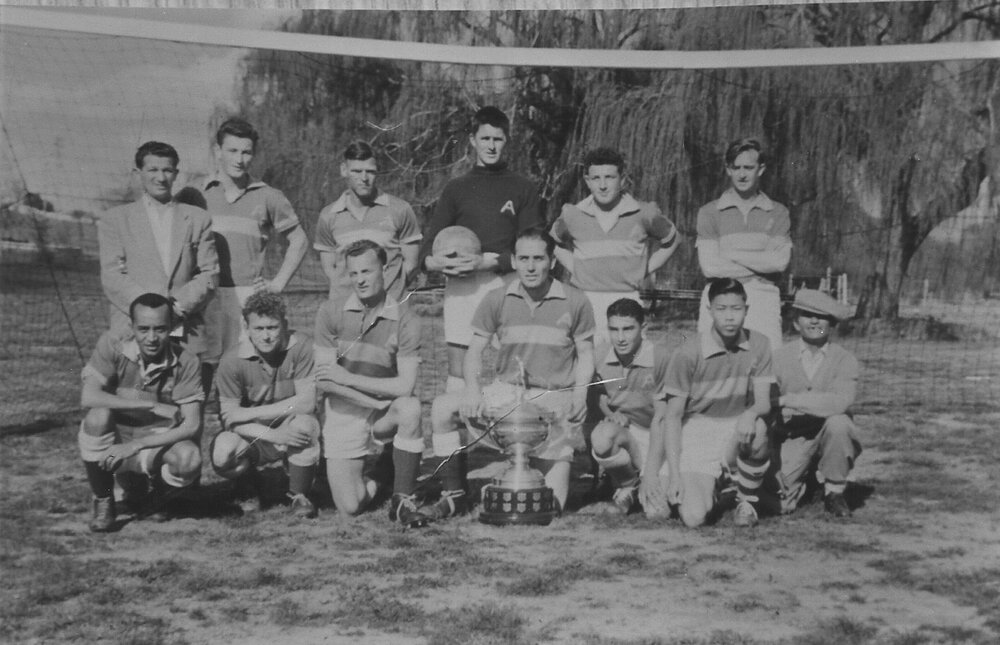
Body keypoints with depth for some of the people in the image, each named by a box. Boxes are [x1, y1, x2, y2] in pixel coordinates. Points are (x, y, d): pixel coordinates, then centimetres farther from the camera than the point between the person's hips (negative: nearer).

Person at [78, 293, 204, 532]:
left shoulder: (186, 363, -11)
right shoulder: (112, 345, -12)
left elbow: (191, 426, -15)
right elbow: (88, 397, -24)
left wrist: (136, 445, -25)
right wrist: (152, 406, -26)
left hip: (156, 445, 0)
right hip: (111, 442, 0)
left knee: (189, 459, -32)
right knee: (99, 415, -32)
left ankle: (156, 495, 7)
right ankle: (103, 502, -9)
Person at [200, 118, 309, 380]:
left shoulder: (268, 197, 7)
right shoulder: (197, 195, 7)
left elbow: (299, 240, 16)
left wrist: (278, 284, 7)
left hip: (250, 298, 0)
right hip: (205, 298, 0)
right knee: (201, 370, -2)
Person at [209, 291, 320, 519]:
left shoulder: (300, 346, -16)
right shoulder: (232, 360, -14)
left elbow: (306, 402, -21)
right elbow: (230, 418, -13)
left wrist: (250, 413, -21)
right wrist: (273, 435, -29)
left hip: (289, 432, -1)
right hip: (253, 437, 1)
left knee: (303, 424, -35)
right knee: (222, 453, -30)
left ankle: (299, 495, -7)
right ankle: (249, 489, 9)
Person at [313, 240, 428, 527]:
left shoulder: (405, 320, -10)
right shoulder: (331, 312, -6)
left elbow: (405, 386, -17)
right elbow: (324, 381, -11)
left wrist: (347, 378, -18)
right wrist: (376, 404, -17)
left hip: (386, 410, -1)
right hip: (343, 414, 1)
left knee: (410, 408, -36)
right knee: (349, 508, -9)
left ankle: (403, 499, -19)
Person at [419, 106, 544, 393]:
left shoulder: (523, 188, 9)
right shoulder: (456, 189, 15)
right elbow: (431, 239, 10)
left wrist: (489, 260, -13)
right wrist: (432, 260, -14)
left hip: (505, 284, -2)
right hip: (461, 286, 2)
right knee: (458, 371, 0)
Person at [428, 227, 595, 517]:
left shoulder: (575, 302, -3)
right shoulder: (497, 300, 1)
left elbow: (585, 354, 5)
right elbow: (475, 350, 4)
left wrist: (580, 395, -12)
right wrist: (473, 390, -15)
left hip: (555, 397, -2)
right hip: (506, 390, 3)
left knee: (552, 505, -9)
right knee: (442, 408, -20)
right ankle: (455, 495, -5)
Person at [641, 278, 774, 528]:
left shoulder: (758, 345, -3)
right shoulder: (688, 353, -12)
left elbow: (763, 402, -4)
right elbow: (672, 415, -8)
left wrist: (750, 414, -31)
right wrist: (674, 474, -14)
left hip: (735, 430, 2)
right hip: (697, 435, -2)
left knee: (757, 430, -35)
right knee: (693, 517, -22)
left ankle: (746, 501, -6)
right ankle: (710, 488, 18)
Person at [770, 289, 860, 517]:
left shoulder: (844, 359, -8)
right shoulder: (780, 358, -3)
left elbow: (841, 402, -27)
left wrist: (788, 400, -27)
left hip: (829, 437, 0)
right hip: (791, 439, 1)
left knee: (838, 422, -33)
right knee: (779, 503, -18)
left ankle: (834, 492, -7)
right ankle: (803, 476, 21)